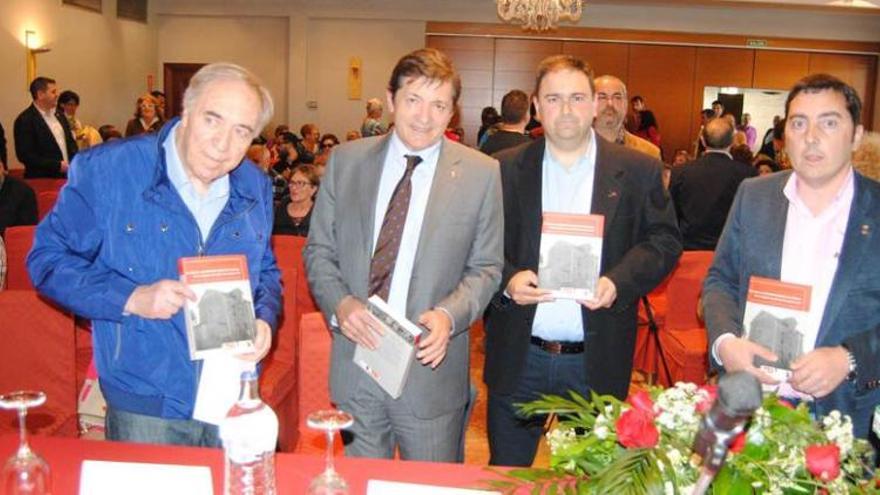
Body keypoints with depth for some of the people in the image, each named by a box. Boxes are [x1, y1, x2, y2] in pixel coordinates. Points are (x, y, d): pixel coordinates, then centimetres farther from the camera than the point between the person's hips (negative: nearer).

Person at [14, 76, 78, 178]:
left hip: (68, 176, 6)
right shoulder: (25, 120, -10)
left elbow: (70, 142, 19)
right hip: (42, 181, -6)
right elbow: (25, 155, -16)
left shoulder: (58, 115, 12)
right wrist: (58, 165, -19)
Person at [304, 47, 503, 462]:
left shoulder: (482, 174, -4)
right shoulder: (346, 160, 2)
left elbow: (486, 268, 1)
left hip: (430, 364, -1)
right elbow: (318, 249, 6)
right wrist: (340, 303, -13)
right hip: (355, 356, 2)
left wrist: (448, 315, -17)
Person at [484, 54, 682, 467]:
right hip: (518, 359, 1)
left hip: (598, 362, 0)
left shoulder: (638, 171, 1)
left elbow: (664, 241, 0)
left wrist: (619, 282, -16)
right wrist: (507, 279, -17)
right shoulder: (505, 169, 2)